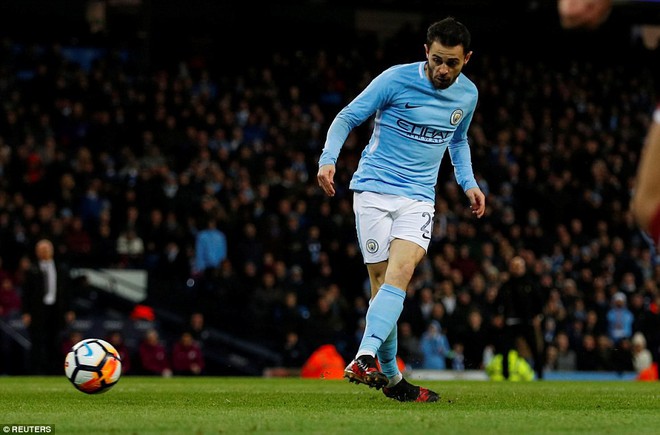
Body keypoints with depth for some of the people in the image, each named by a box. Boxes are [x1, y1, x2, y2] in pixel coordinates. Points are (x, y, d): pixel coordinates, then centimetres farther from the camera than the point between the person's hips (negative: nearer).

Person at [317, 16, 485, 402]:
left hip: (418, 197, 2)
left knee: (400, 273, -21)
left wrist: (469, 183, 15)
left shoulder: (468, 95, 6)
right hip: (374, 189, -2)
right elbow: (347, 117, -2)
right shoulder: (396, 80, -8)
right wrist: (329, 159, -17)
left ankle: (364, 361, -32)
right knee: (382, 281, -6)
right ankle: (391, 378, 3)